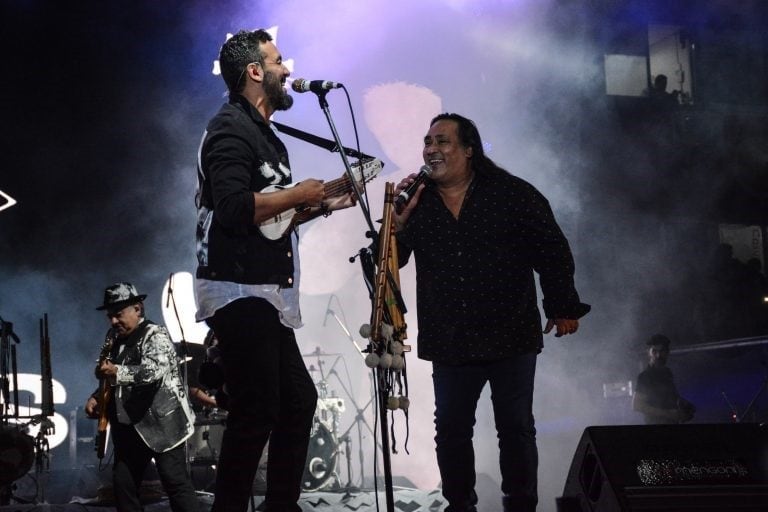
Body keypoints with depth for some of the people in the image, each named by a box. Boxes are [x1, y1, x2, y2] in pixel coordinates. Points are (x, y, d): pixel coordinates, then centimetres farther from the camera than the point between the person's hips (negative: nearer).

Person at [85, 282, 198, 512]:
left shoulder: (155, 335, -11)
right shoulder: (115, 339, 12)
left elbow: (155, 369, -30)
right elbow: (112, 379, 21)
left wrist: (117, 372, -34)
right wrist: (97, 397, 3)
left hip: (162, 422, -8)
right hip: (130, 425, 8)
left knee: (175, 482, -9)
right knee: (123, 483, 8)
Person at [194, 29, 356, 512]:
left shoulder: (264, 135, 21)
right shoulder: (231, 128, -12)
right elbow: (234, 208, -26)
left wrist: (325, 204, 14)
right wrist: (297, 194, -14)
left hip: (265, 295, 11)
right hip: (239, 292, -11)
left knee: (298, 400, 13)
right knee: (256, 413, -11)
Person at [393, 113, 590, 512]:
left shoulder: (513, 194, -3)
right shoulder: (417, 202, 5)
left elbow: (553, 251, 0)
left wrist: (563, 307, 0)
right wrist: (397, 223, -12)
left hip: (511, 336, -2)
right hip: (449, 342, 3)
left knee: (516, 428, 3)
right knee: (451, 430, 4)